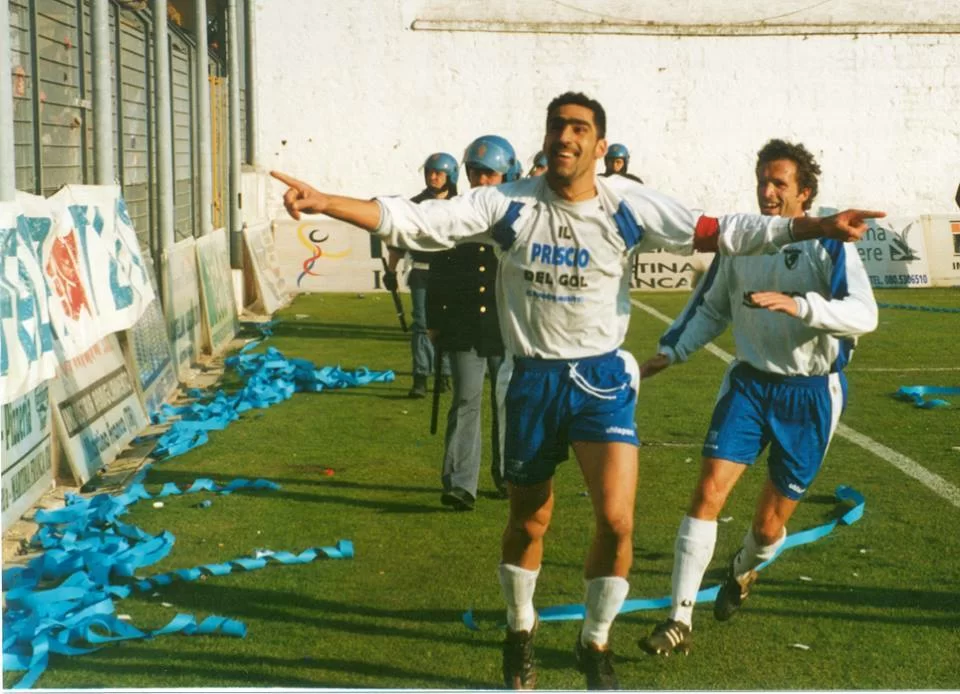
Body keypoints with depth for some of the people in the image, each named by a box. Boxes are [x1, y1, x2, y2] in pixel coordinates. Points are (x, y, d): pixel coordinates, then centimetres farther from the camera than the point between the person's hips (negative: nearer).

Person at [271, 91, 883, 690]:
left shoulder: (628, 206, -9)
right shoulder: (509, 204, -8)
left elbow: (720, 233, -11)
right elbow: (414, 223, -12)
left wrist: (815, 227, -20)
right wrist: (322, 202, -22)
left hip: (601, 377, 0)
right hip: (530, 379, 1)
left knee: (616, 521, -12)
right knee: (529, 522, 15)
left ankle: (596, 645, 15)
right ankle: (521, 631, 43)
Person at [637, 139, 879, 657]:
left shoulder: (829, 245, -11)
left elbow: (864, 314, -25)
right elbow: (711, 308, 17)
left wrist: (799, 304, -37)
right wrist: (669, 352, 7)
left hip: (810, 395, -2)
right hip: (749, 382, 3)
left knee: (769, 525, 7)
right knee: (709, 492, -15)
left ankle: (744, 570, 44)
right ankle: (679, 621, -8)